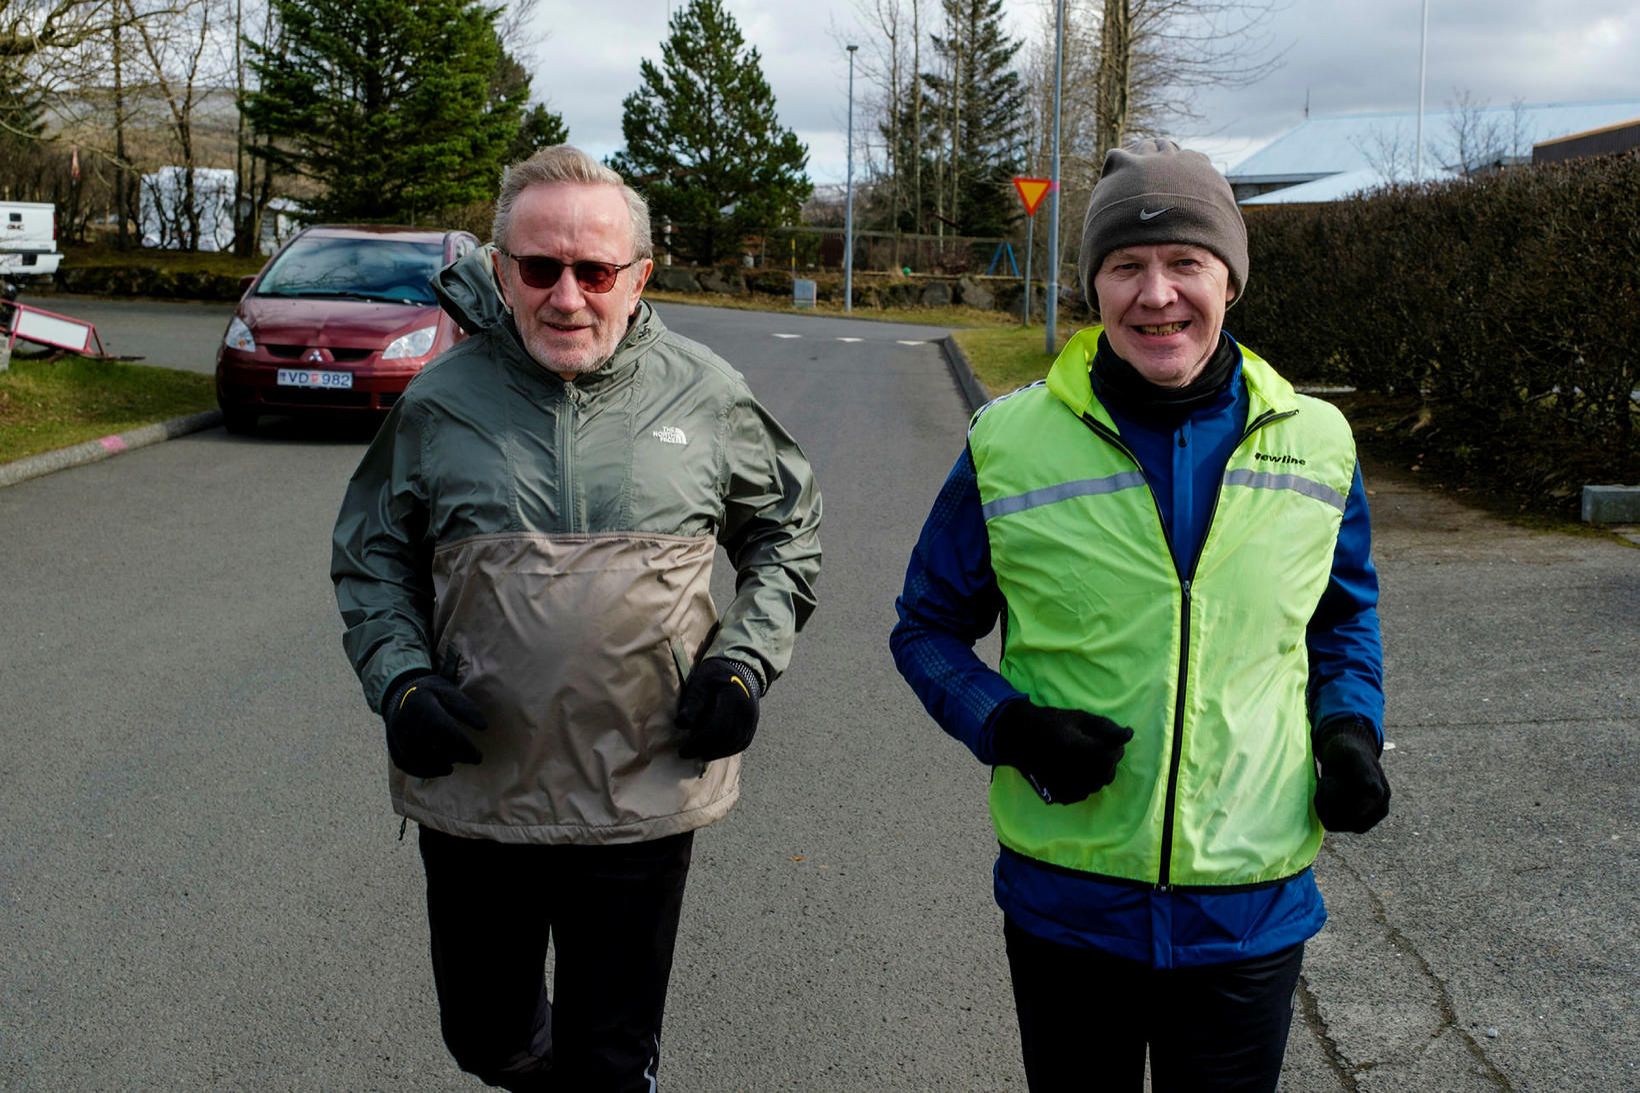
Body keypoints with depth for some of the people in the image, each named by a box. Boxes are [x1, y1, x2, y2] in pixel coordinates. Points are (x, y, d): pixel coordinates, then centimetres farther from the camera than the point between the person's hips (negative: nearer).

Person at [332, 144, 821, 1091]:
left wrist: (746, 660, -3)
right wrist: (399, 678, -7)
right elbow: (371, 555, 9)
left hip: (644, 801, -1)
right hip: (473, 794, 2)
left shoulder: (705, 395, -3)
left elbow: (788, 528, 11)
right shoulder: (441, 401, -2)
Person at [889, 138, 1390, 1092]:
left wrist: (1350, 726, -2)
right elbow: (929, 626, 3)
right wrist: (1005, 725, -15)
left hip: (1251, 905, 1)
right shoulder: (1011, 444, -8)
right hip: (1066, 899, -1)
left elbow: (1346, 610, 16)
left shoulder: (1315, 442, 0)